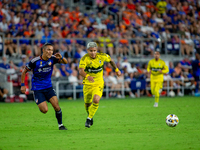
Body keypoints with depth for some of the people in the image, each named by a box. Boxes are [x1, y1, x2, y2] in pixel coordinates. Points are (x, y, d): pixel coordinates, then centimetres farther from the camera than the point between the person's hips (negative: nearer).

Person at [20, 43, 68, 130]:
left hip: (48, 87, 4)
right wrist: (22, 85, -5)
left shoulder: (52, 59, -6)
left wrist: (61, 57, -24)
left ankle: (60, 125, 8)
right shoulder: (35, 61, -16)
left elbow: (65, 62, -1)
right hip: (37, 89, -3)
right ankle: (40, 104, 24)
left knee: (56, 106, -10)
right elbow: (24, 71, -4)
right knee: (44, 110, -12)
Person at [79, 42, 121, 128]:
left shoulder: (102, 56, -11)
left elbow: (110, 60, 13)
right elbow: (81, 71, -36)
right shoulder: (85, 58, -20)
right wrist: (87, 76, -55)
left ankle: (89, 118, -4)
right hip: (87, 84, 0)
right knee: (87, 104, 10)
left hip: (98, 84, 0)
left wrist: (116, 69, 20)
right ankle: (90, 115, 44)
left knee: (96, 100, -23)